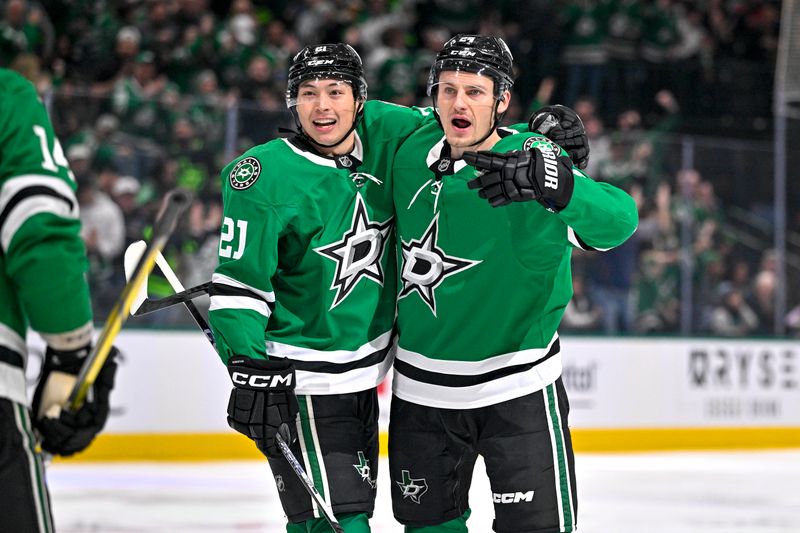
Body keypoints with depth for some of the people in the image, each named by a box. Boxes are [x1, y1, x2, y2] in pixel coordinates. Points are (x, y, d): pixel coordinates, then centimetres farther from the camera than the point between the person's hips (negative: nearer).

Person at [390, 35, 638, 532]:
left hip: (516, 387, -5)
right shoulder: (412, 152, -2)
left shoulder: (532, 160, -20)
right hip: (421, 386, 5)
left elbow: (619, 220, -36)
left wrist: (554, 186, -52)